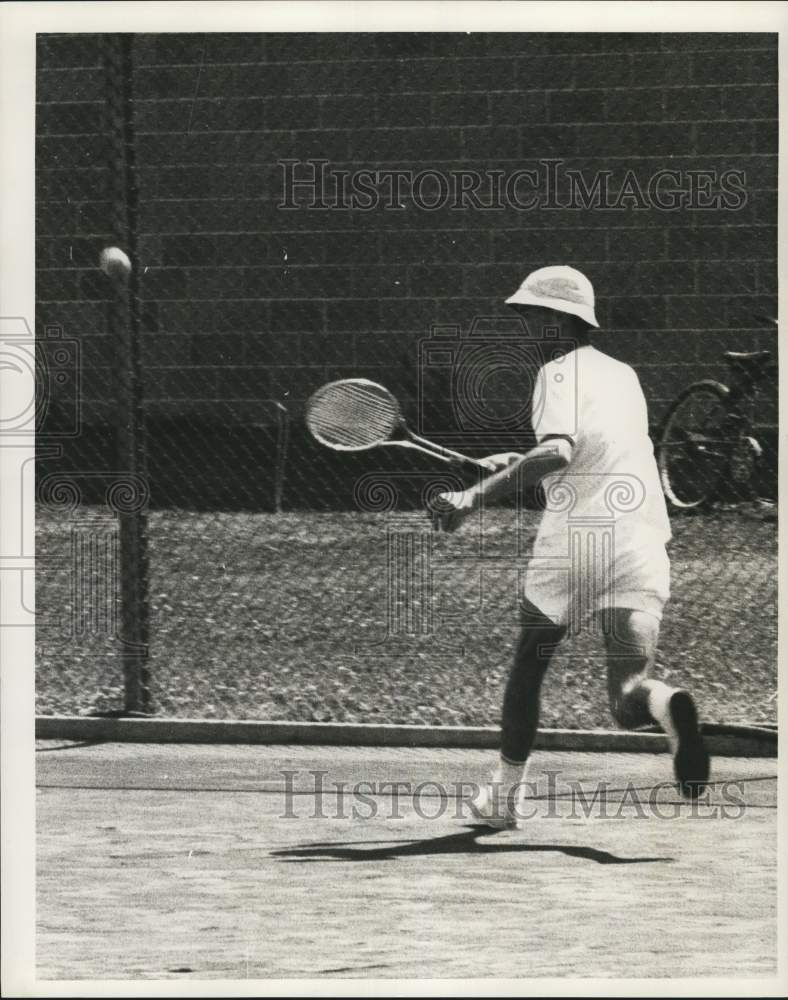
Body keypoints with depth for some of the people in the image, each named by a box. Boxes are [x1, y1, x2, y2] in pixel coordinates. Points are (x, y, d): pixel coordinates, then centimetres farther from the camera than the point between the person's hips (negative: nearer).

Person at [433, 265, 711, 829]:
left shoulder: (560, 374, -1)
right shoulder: (624, 376, 21)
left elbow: (557, 452, -20)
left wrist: (478, 496, -23)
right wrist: (519, 464, 35)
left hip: (574, 540, -4)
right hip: (642, 545, 4)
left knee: (529, 661, 20)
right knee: (628, 699, -4)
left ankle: (505, 794, 26)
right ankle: (667, 705, -40)